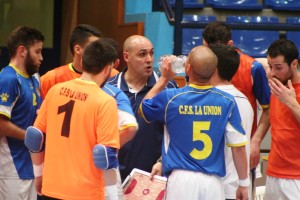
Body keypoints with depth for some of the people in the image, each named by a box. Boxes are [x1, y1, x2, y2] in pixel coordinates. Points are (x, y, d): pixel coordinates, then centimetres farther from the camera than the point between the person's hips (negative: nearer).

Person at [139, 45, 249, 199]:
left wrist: (163, 78, 23)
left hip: (182, 179, -1)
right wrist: (244, 183, 9)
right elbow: (238, 146, -1)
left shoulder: (170, 98, -3)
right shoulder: (227, 102, -2)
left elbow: (143, 109, 19)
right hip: (213, 181, 1)